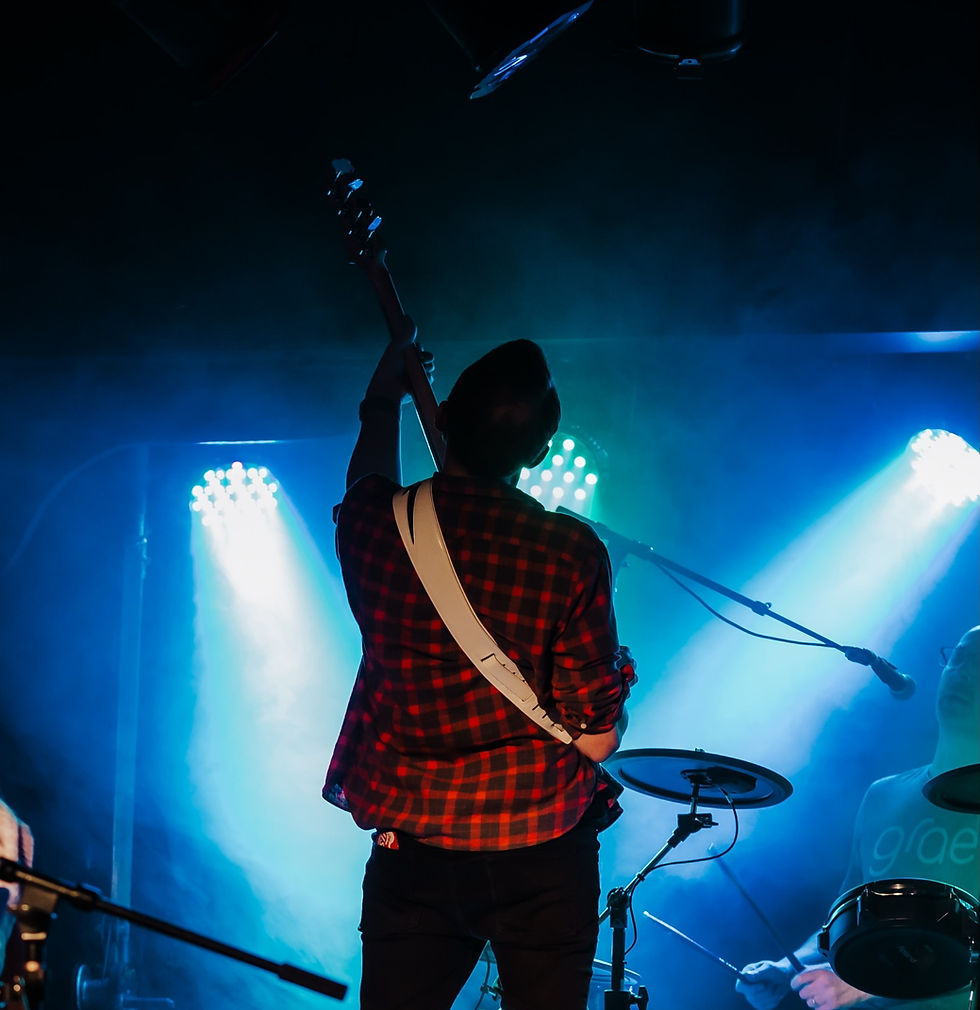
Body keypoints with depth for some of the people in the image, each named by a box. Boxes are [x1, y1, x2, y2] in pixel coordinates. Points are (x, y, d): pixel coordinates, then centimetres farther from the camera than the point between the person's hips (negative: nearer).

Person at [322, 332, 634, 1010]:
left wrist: (383, 404, 39)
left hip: (411, 848, 2)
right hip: (543, 853, -2)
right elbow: (598, 740, -12)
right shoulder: (569, 554, -16)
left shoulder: (370, 526, -6)